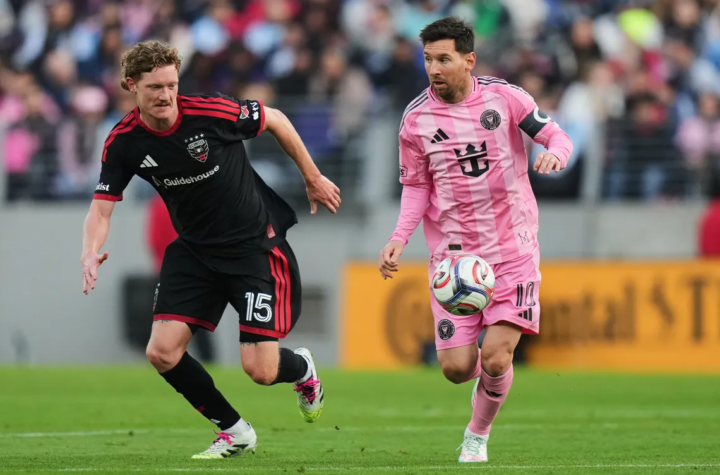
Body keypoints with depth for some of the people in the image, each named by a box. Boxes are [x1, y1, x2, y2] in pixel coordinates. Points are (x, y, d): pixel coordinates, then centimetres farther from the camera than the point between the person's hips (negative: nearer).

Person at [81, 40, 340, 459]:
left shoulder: (213, 112, -21)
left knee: (260, 369, -11)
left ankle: (303, 369, 29)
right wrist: (91, 253, -28)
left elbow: (275, 120, -4)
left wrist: (313, 179, 6)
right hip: (195, 249, 4)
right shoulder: (124, 142, -10)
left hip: (256, 245, -4)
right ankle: (235, 432, 12)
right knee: (162, 352, -10)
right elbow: (102, 206, -6)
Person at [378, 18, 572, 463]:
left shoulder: (504, 97, -6)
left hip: (513, 250, -1)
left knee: (495, 359, -13)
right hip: (453, 254, 1)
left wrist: (553, 154, -25)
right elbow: (416, 187, 6)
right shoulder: (416, 118, -2)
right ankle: (489, 382, 33)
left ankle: (478, 435, 16)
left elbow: (558, 137, -1)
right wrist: (399, 239, -8)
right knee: (457, 367, -5)